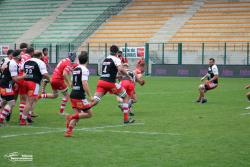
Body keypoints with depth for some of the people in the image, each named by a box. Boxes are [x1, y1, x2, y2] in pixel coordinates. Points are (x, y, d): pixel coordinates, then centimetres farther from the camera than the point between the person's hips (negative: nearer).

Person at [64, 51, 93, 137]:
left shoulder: (75, 69, 14)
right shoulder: (84, 70, -10)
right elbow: (84, 84, -21)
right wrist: (90, 96, -18)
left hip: (73, 94, 8)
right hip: (80, 96, -8)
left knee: (78, 115, 12)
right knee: (89, 114, 1)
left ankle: (68, 131, -2)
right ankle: (72, 117, -14)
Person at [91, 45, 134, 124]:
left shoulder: (105, 59, 19)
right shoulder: (116, 59, -3)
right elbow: (120, 69, -21)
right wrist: (128, 76, -9)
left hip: (101, 81, 6)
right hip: (110, 83, -6)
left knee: (94, 101, -3)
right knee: (125, 97, 14)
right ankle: (126, 118, 12)